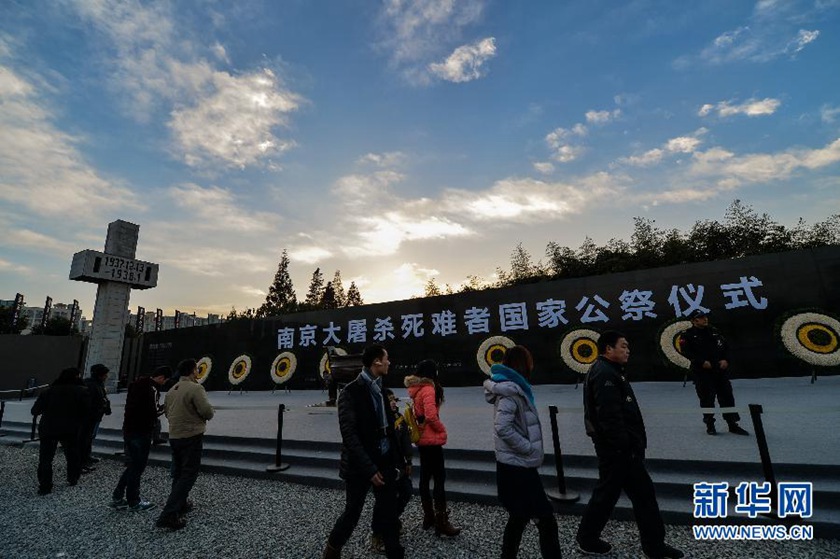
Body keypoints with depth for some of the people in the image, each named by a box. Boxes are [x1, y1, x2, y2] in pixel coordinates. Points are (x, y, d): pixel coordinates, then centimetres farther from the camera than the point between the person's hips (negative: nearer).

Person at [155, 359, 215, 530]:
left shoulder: (171, 390, 7)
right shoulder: (195, 388, -18)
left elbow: (167, 412, 18)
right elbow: (207, 412, -22)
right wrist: (211, 413, 0)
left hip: (174, 436, 8)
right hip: (191, 437, -8)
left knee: (178, 473, 20)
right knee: (189, 474, -1)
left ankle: (181, 504, 32)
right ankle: (168, 515, -5)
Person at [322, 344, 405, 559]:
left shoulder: (381, 389, 4)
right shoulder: (351, 392, -16)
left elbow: (389, 428, 8)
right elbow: (349, 435, -20)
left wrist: (395, 460, 5)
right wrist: (369, 468, -21)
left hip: (385, 463, 5)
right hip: (360, 466, -5)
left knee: (389, 514, 11)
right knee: (352, 513, 13)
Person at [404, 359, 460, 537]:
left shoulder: (417, 390, 9)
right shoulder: (428, 389, -19)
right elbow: (431, 416, -26)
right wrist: (441, 429, -11)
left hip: (421, 438, 9)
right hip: (431, 439, -9)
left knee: (425, 476, 15)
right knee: (439, 478, -2)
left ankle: (429, 516, 27)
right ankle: (441, 522, 4)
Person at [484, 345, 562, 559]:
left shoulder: (511, 388, 10)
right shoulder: (510, 390, -20)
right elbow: (502, 428, -29)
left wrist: (528, 448, 8)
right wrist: (529, 447, -18)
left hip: (515, 465, 9)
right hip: (518, 466, -9)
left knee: (519, 517, 19)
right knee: (546, 520, 0)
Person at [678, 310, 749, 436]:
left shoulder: (714, 332, 14)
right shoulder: (687, 335, -4)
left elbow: (725, 346, 15)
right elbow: (686, 351, -13)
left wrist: (725, 360, -1)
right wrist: (702, 362, -20)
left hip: (720, 370, 5)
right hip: (702, 372, -5)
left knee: (727, 396, 8)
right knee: (707, 399, 1)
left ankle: (733, 425, 20)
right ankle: (710, 425, 15)